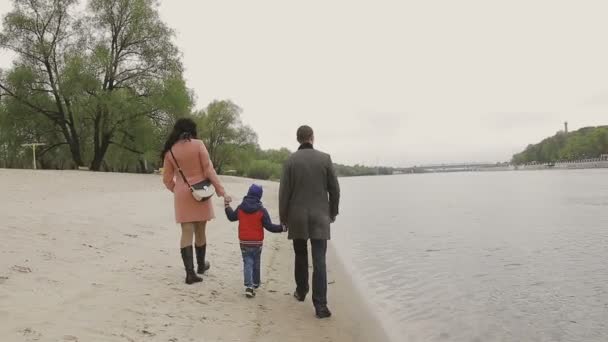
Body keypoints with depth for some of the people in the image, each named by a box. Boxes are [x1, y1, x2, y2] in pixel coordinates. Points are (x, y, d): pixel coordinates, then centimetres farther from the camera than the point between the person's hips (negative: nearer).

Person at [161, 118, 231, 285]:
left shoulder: (170, 151, 1)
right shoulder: (198, 144, -7)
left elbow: (167, 179, 4)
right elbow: (209, 170, -10)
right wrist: (221, 191, -7)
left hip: (182, 195, 2)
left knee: (187, 233, 3)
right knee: (200, 231, 13)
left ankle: (190, 272, -2)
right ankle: (201, 265, 30)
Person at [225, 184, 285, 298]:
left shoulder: (240, 208, -1)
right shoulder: (261, 210, -12)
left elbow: (231, 217, 16)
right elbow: (269, 226, -13)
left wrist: (227, 205, 29)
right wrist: (281, 228, -5)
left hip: (244, 242, 1)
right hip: (257, 243, -1)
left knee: (247, 263, 3)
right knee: (256, 263, 18)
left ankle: (249, 286, -13)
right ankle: (255, 283, 33)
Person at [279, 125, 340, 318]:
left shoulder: (291, 161, -2)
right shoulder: (325, 159, -1)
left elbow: (284, 192, -3)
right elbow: (334, 189, 1)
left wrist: (283, 217, 7)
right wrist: (333, 212, 13)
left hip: (297, 217, 1)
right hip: (319, 217, -1)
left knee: (300, 256, 19)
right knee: (319, 261, -3)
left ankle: (301, 291, 34)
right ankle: (320, 305, -8)